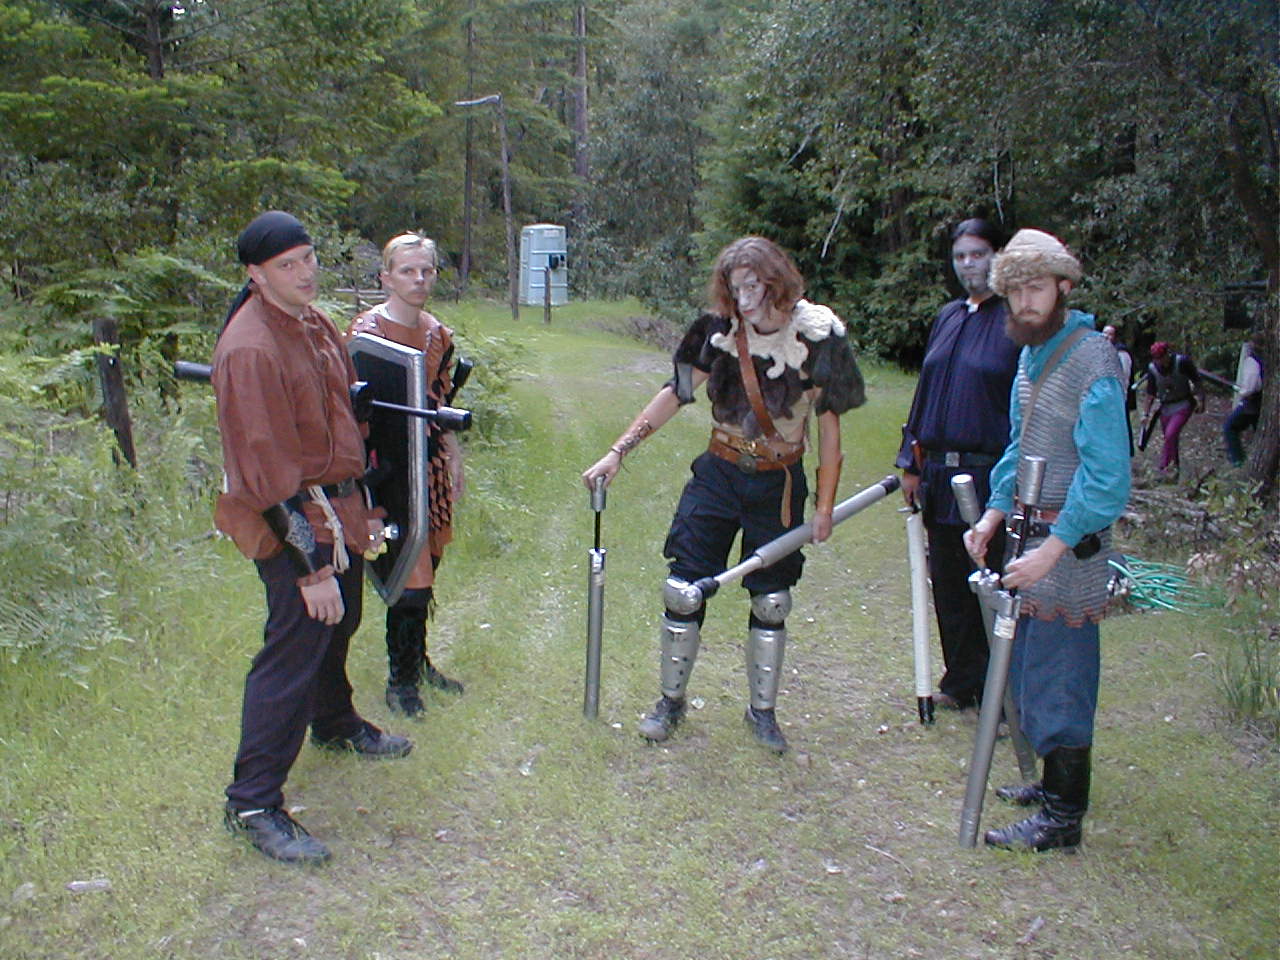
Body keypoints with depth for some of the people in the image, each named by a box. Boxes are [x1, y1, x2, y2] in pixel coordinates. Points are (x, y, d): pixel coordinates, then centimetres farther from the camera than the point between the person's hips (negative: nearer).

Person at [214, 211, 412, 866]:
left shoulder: (314, 322, 7)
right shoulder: (249, 349, -23)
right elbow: (268, 469, -25)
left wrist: (363, 507, 20)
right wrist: (312, 567, -25)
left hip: (338, 509, 9)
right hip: (293, 522, -9)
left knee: (338, 626, 25)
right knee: (292, 652, -6)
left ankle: (336, 725, 50)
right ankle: (253, 805, 6)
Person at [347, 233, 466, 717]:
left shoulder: (438, 335, 10)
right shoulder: (366, 330, -11)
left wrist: (454, 462, 15)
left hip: (429, 464, 7)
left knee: (424, 566, 14)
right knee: (411, 580, -7)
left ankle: (416, 663, 30)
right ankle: (400, 680, 9)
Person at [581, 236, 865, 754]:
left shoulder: (817, 334, -13)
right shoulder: (720, 329, -8)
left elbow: (829, 425, -7)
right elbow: (675, 394, -3)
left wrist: (824, 506, -7)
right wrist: (617, 452, -7)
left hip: (778, 487, -1)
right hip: (717, 475, 2)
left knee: (771, 603, 8)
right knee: (682, 589, 0)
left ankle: (762, 710, 28)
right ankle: (671, 700, 20)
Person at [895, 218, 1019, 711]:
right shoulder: (947, 318, 13)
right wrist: (912, 464, 13)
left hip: (990, 476, -7)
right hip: (938, 474, 7)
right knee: (948, 583, 14)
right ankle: (961, 681, 29)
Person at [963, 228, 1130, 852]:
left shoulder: (1092, 362, -18)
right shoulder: (1033, 353, 10)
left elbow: (1106, 477, -22)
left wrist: (1051, 550, -24)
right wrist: (995, 514, 8)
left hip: (1070, 542, -9)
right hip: (1034, 530, 9)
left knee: (1057, 674, -2)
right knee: (1029, 665, 18)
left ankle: (1063, 817, 11)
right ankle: (1056, 781, 35)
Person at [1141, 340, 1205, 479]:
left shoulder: (1182, 362, -13)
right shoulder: (1152, 368, -2)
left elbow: (1197, 380, -4)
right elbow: (1151, 393, 8)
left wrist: (1200, 400, -10)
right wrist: (1146, 413, 7)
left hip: (1183, 405, -5)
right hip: (1166, 407, 5)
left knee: (1170, 434, -20)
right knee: (1169, 438, 8)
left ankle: (1165, 467, -14)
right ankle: (1174, 468, 21)